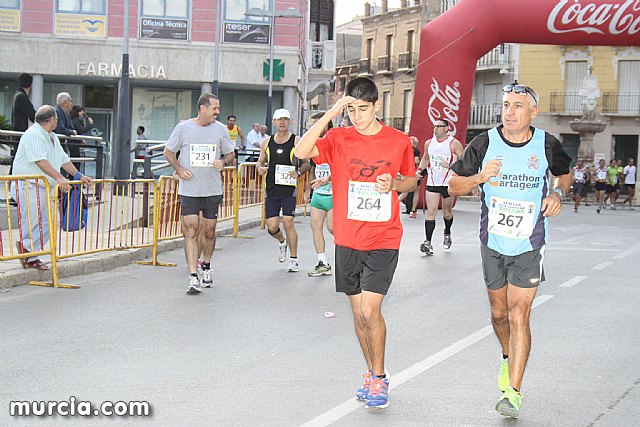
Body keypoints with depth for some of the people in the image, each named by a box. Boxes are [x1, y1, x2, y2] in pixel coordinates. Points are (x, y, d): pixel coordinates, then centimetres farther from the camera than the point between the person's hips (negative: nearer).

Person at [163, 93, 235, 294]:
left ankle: (206, 268, 33)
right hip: (189, 190, -2)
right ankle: (193, 277, -10)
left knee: (209, 231, 9)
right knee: (190, 231, -9)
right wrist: (179, 169, -5)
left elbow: (230, 155, 13)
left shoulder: (220, 129, 4)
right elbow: (168, 151, 10)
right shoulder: (183, 127, -2)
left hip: (213, 189, 2)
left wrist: (223, 161, -9)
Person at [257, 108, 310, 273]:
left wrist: (299, 172, -17)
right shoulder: (267, 142, 9)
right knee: (272, 227, 0)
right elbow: (260, 162, 18)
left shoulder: (296, 141, -1)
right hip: (271, 190, 3)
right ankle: (282, 242, 36)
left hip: (289, 189, -3)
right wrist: (260, 168, -5)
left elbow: (307, 163, 2)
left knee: (288, 223, -9)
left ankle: (294, 260, 3)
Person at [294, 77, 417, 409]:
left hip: (383, 240, -2)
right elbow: (302, 152, -19)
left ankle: (379, 378, 8)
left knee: (370, 310, -11)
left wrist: (395, 183, -9)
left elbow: (411, 181, 13)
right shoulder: (339, 138, -1)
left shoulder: (399, 141, -1)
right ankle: (372, 375, 28)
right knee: (358, 312, 11)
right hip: (347, 240, 2)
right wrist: (330, 114, -22)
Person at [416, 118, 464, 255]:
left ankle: (447, 234, 41)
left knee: (447, 212, 13)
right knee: (431, 212, -8)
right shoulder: (429, 143, 7)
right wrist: (419, 170, 9)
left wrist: (450, 165, -24)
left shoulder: (454, 143, -8)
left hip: (448, 183, -2)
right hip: (432, 182, 3)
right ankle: (428, 242, -14)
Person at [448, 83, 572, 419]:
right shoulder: (484, 144, -8)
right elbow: (453, 185, -2)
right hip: (492, 242, 2)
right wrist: (479, 178, -21)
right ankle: (508, 358, 45)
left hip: (529, 245, -2)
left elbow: (564, 173, 15)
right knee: (499, 313, 15)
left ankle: (513, 392, -7)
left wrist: (558, 193, -6)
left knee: (518, 316, -10)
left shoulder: (547, 145, -6)